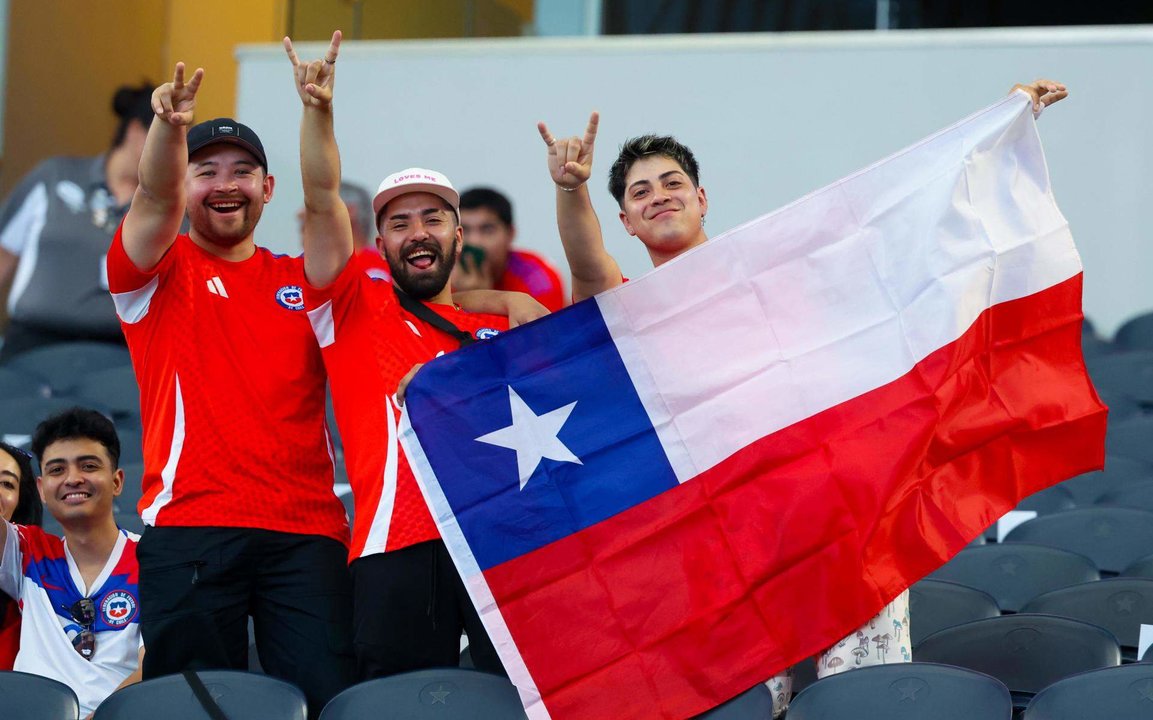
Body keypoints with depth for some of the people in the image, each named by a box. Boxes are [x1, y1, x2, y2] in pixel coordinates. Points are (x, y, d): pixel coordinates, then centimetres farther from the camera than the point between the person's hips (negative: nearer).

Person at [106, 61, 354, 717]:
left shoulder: (302, 282, 19)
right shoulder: (161, 273, 9)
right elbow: (155, 196, -10)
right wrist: (169, 126, -30)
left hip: (306, 529, 2)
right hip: (189, 526, -2)